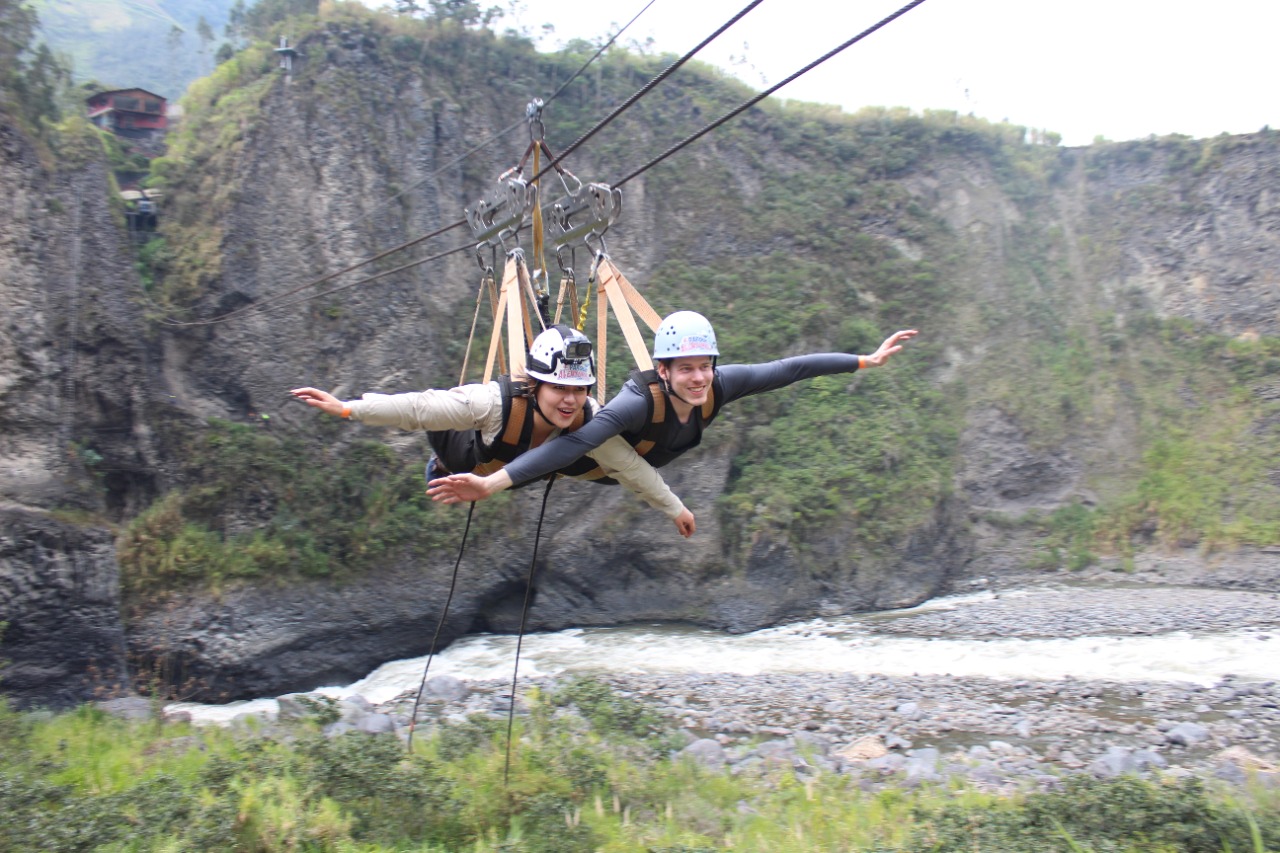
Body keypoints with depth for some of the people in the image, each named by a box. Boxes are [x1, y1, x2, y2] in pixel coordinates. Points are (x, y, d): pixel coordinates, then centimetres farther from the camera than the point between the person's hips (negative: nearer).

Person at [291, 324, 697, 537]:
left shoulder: (590, 422, -39)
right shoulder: (495, 402, -48)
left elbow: (632, 467, -26)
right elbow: (418, 407, -45)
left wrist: (675, 509, -15)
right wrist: (347, 408, -46)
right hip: (479, 460, -2)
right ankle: (444, 464, 43)